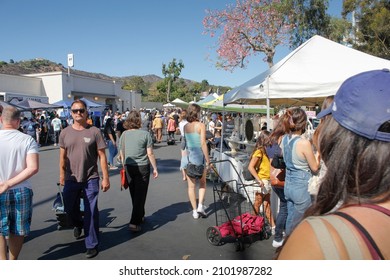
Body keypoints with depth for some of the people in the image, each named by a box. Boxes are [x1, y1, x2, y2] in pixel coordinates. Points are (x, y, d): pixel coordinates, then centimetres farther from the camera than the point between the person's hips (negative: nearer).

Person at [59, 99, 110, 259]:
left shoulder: (94, 132, -6)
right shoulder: (65, 133, 2)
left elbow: (102, 156, -5)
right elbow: (63, 156, 9)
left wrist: (105, 178, -7)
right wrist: (62, 175, 10)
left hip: (91, 179, -3)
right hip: (71, 179, 3)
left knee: (91, 212, 4)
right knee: (70, 208, 16)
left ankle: (92, 245, 20)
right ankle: (78, 224, 51)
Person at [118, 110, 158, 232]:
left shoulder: (124, 134, 1)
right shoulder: (145, 134, -10)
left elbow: (121, 153, 7)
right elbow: (150, 153, -10)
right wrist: (155, 168, -1)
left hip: (129, 167, 4)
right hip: (142, 167, -4)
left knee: (134, 194, 17)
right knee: (140, 195, 1)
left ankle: (140, 216, 33)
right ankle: (134, 222, -4)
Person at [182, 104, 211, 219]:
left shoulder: (185, 126, 3)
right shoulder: (201, 125, -9)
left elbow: (185, 143, 4)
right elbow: (203, 143, -14)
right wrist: (207, 159, -10)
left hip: (188, 156, 3)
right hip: (199, 156, -3)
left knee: (191, 185, 9)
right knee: (202, 183, 17)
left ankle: (195, 211, 15)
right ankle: (200, 205, 5)